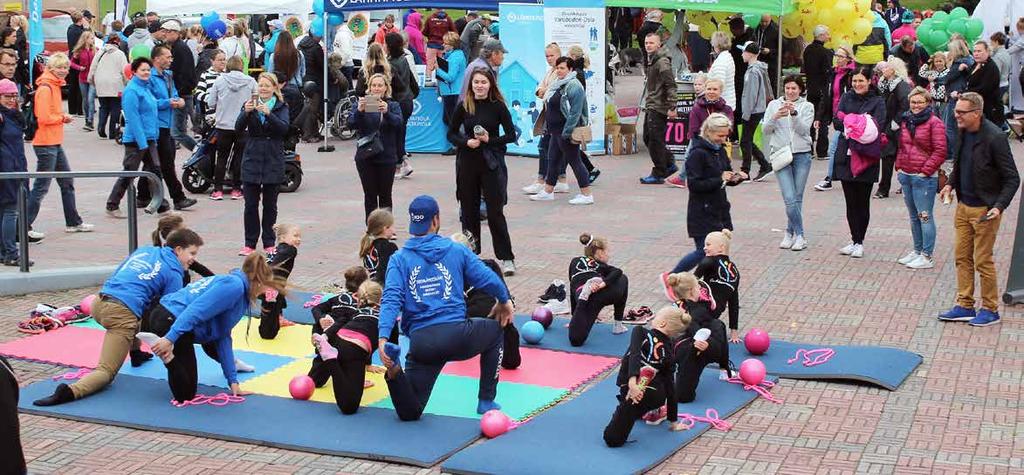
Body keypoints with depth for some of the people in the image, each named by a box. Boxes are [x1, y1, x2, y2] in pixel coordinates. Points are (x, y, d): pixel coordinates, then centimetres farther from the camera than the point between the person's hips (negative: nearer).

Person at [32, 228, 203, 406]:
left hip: (99, 304, 7)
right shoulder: (173, 272, 5)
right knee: (106, 371, -10)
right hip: (123, 314, -7)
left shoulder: (143, 250, 24)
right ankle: (71, 391, -36)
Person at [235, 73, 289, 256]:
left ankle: (269, 243, 14)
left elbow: (284, 128, -14)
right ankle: (250, 243, 7)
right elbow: (238, 128, -5)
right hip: (252, 160, 1)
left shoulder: (281, 107, 4)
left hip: (273, 162, -1)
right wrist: (246, 112, -23)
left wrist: (268, 113, -27)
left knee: (270, 205, 5)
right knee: (250, 205, 0)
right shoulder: (249, 105, 7)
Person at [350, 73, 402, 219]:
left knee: (385, 195, 4)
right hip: (365, 157, 0)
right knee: (370, 195, 3)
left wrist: (386, 112, -32)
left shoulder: (393, 105, 6)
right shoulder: (361, 103, 6)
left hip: (387, 157, 0)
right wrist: (359, 111, -29)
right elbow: (351, 123, -9)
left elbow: (399, 123, -13)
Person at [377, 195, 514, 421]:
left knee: (410, 412, 12)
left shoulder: (399, 259, 7)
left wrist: (383, 337, -16)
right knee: (494, 330, 34)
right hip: (458, 337, -1)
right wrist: (504, 301, 30)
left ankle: (394, 372, -20)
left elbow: (391, 300, -7)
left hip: (422, 345, 1)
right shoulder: (456, 250, 6)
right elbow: (488, 279, 10)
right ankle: (487, 401, 29)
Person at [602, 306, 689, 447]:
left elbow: (634, 353, -23)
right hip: (657, 397, 5)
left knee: (613, 438, -2)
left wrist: (632, 380, -37)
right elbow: (670, 389, 13)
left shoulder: (641, 332, -2)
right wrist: (674, 422, 20)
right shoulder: (669, 354, 9)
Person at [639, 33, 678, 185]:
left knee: (655, 141, -6)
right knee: (647, 138, 13)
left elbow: (670, 85, -19)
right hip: (650, 107, 10)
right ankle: (669, 165, 22)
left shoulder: (662, 62, -14)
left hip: (658, 107, -10)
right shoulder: (650, 60, 16)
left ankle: (658, 174, 2)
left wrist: (671, 107, -23)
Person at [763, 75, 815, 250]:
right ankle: (799, 236, -3)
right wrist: (775, 117, -15)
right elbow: (765, 130, 3)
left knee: (797, 198, 3)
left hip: (802, 155, 0)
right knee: (790, 199, -10)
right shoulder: (774, 105, 9)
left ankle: (790, 233, 15)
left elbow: (804, 129, -6)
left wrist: (794, 113, -21)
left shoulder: (807, 106, 7)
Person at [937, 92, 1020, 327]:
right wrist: (951, 183, 4)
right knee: (962, 257, 10)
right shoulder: (962, 132, 3)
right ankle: (964, 306, 20)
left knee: (983, 261, 1)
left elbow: (1012, 179, -15)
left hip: (985, 210, -7)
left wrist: (999, 206, -24)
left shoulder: (994, 138, -19)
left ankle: (990, 309, 15)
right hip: (963, 206, 7)